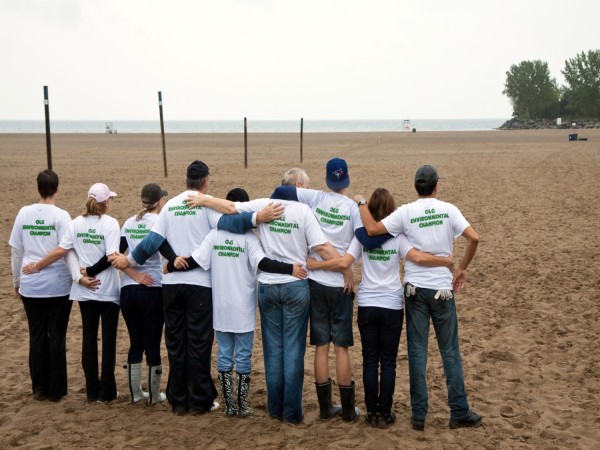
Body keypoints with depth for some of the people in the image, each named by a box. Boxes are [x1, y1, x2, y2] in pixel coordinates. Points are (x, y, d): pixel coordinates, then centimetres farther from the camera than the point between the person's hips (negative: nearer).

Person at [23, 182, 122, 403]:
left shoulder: (77, 223, -1)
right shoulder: (110, 223, -13)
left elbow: (60, 251, -6)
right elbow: (113, 257, -22)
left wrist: (37, 266, 5)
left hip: (84, 290, 4)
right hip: (108, 290, -4)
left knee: (89, 337, 12)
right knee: (108, 338, 6)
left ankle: (92, 390, 16)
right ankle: (107, 390, 8)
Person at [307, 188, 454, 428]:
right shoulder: (397, 237, -6)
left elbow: (344, 262, -13)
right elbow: (418, 257, -19)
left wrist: (314, 265, -2)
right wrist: (447, 261, -7)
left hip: (367, 306, 1)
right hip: (392, 306, -1)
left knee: (370, 361, 9)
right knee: (388, 362, 8)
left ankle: (372, 412, 13)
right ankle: (385, 413, 11)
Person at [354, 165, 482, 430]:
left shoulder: (405, 212, -4)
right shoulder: (448, 209, -3)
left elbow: (372, 229, -12)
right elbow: (473, 238, -11)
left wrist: (360, 204, 3)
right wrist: (462, 268, 2)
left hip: (415, 287, 0)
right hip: (443, 288, 0)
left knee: (417, 351, 6)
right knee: (450, 351, 10)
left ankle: (419, 415, 9)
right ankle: (459, 413, 14)